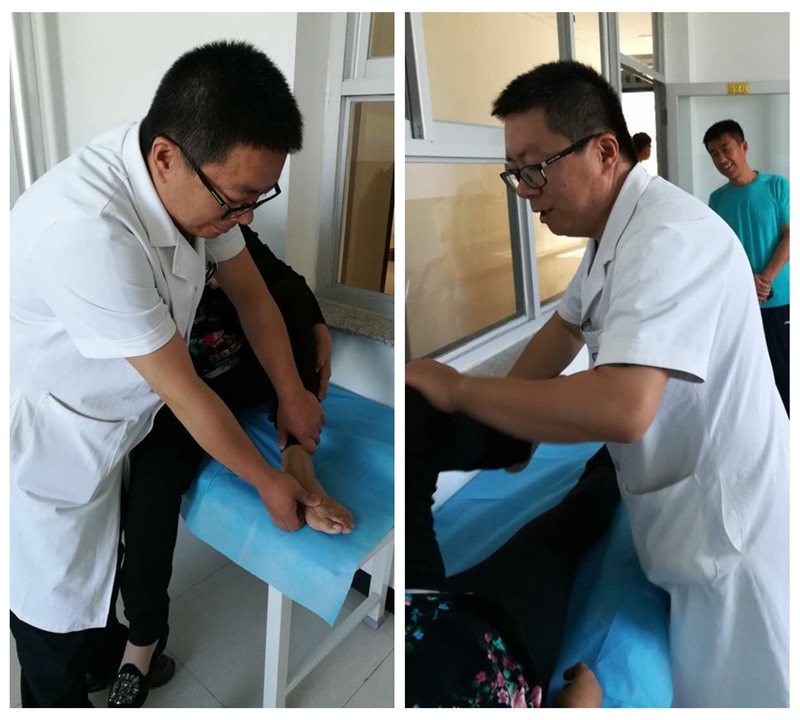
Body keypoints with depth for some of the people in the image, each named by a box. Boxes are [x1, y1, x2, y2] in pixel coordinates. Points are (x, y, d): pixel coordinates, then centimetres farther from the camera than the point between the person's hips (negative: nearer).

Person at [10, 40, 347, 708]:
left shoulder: (200, 179, -16)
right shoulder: (87, 233, -40)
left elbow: (249, 289, -1)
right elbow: (184, 392, -31)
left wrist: (292, 396, 0)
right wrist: (268, 481, -18)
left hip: (112, 421, 7)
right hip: (48, 444, -7)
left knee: (105, 551, 29)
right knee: (57, 592, 16)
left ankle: (110, 651, 56)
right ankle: (61, 702, 46)